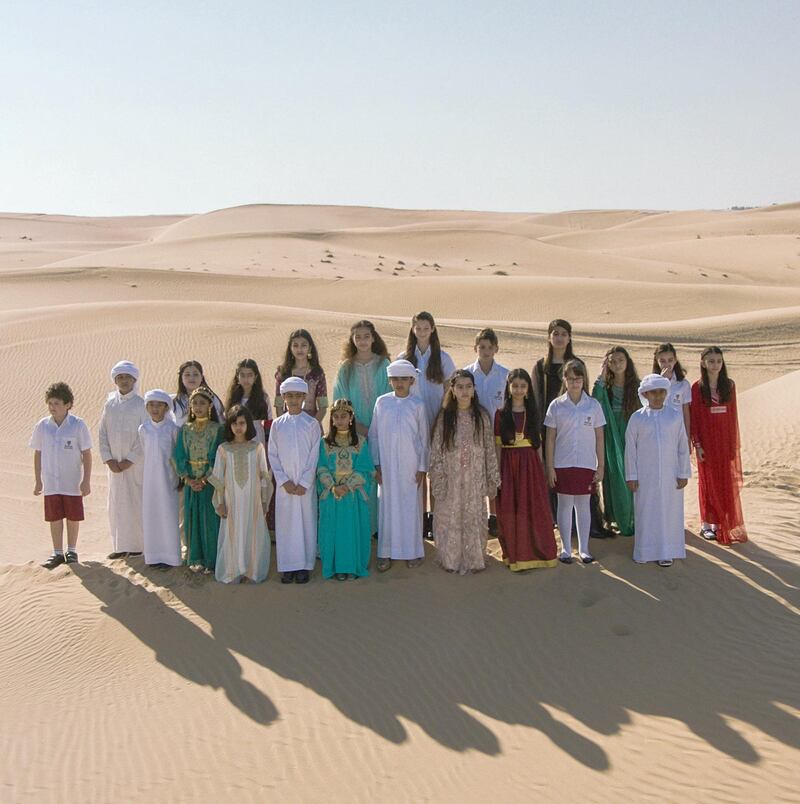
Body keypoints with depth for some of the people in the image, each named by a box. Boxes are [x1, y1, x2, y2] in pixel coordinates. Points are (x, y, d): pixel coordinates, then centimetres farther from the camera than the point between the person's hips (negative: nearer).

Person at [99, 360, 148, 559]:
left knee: (137, 502, -3)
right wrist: (109, 460, -2)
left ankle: (139, 544, 7)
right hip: (115, 464, 4)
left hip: (135, 463, -4)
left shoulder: (141, 405, -5)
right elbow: (102, 434, 7)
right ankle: (121, 546, 16)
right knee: (117, 503, 7)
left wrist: (129, 461, -11)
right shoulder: (110, 404, 6)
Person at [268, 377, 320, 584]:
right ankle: (287, 566, 12)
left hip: (306, 484, -1)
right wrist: (284, 481, -6)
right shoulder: (277, 424, 4)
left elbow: (314, 456, -3)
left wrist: (304, 483, -9)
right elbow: (272, 455, 3)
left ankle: (305, 566, 11)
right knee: (285, 523, 3)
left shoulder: (311, 424, -1)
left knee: (306, 521, 2)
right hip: (284, 484, 1)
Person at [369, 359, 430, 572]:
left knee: (411, 507, 4)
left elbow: (424, 438, 1)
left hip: (410, 466, -1)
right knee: (387, 508, 4)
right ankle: (386, 553, 12)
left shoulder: (418, 405, -3)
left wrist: (422, 467, -2)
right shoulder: (382, 402, 0)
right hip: (387, 465, 1)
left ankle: (413, 551, 16)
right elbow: (374, 434, 4)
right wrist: (376, 464, 0)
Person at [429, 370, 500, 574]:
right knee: (450, 518, 5)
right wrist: (438, 481, -5)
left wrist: (492, 480, 1)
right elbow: (436, 450, -1)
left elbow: (490, 449, 2)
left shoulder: (481, 416, 0)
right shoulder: (444, 416, -2)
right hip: (451, 478, 0)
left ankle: (474, 559, 20)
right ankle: (450, 559, 19)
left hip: (475, 479, 1)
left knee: (474, 518, 6)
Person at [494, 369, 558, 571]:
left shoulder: (533, 413, 7)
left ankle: (536, 552, 16)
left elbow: (538, 444, 9)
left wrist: (541, 469, 5)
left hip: (530, 464, 2)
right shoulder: (501, 414, 0)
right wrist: (497, 473, -4)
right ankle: (514, 554, 13)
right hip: (509, 465, -2)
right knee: (510, 511, 3)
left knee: (534, 509, 4)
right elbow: (498, 446, 0)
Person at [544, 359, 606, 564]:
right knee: (564, 504, 6)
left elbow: (599, 438, 3)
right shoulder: (556, 405, -2)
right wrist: (550, 467, -4)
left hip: (586, 464, 1)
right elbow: (550, 439, -1)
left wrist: (601, 466, 1)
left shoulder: (593, 405, 0)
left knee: (583, 504, 9)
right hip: (563, 464, -1)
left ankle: (583, 548, 18)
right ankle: (566, 548, 16)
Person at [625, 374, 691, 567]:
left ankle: (666, 552, 14)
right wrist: (631, 476, -2)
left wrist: (683, 473, 0)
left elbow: (683, 446, 3)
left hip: (670, 475, 1)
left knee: (669, 512, 4)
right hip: (645, 476, -1)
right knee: (646, 513, 5)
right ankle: (645, 551, 16)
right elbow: (630, 448, 1)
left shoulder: (675, 415, 0)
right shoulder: (637, 418, -2)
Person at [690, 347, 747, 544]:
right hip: (707, 442, -3)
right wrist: (697, 445, -10)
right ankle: (706, 524, 13)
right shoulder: (697, 388, -5)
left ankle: (720, 522, 17)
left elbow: (733, 415, 6)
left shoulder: (729, 385, 3)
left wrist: (735, 443, 3)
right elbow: (693, 418, -5)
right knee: (708, 481, 4)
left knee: (726, 483, 6)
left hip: (725, 441, 3)